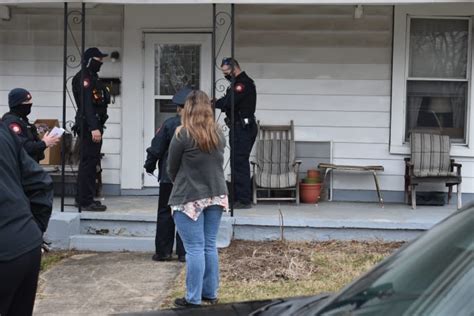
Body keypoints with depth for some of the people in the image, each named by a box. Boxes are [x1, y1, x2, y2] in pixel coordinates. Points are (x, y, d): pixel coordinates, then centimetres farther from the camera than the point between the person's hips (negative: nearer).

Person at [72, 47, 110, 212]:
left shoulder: (93, 77, 20)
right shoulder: (84, 78, -12)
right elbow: (86, 104, -22)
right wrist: (94, 127, -29)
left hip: (94, 124, 11)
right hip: (89, 125, -11)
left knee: (90, 161, 14)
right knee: (89, 162, -10)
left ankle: (83, 198, 22)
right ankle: (86, 201, -8)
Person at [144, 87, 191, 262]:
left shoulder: (169, 124, -9)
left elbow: (156, 148, -6)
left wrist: (149, 166, 9)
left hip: (169, 176, -2)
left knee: (165, 212, 8)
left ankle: (163, 251, 8)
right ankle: (184, 252, 7)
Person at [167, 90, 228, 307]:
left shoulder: (183, 135, -11)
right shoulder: (219, 134, 4)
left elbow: (172, 168, -1)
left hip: (189, 198, -5)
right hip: (216, 196, 5)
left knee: (194, 249, -2)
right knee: (210, 246, 13)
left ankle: (193, 299, 3)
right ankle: (210, 293, 20)